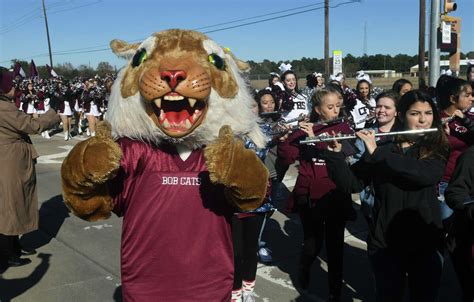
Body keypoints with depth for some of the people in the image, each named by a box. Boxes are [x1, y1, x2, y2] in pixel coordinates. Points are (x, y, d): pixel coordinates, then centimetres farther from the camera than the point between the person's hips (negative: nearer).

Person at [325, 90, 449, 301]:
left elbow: (425, 174, -23)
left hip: (427, 242, 1)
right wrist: (335, 154, -19)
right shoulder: (381, 147, 0)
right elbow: (352, 184, -4)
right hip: (386, 242, 0)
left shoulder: (437, 149, -1)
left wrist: (376, 153, -24)